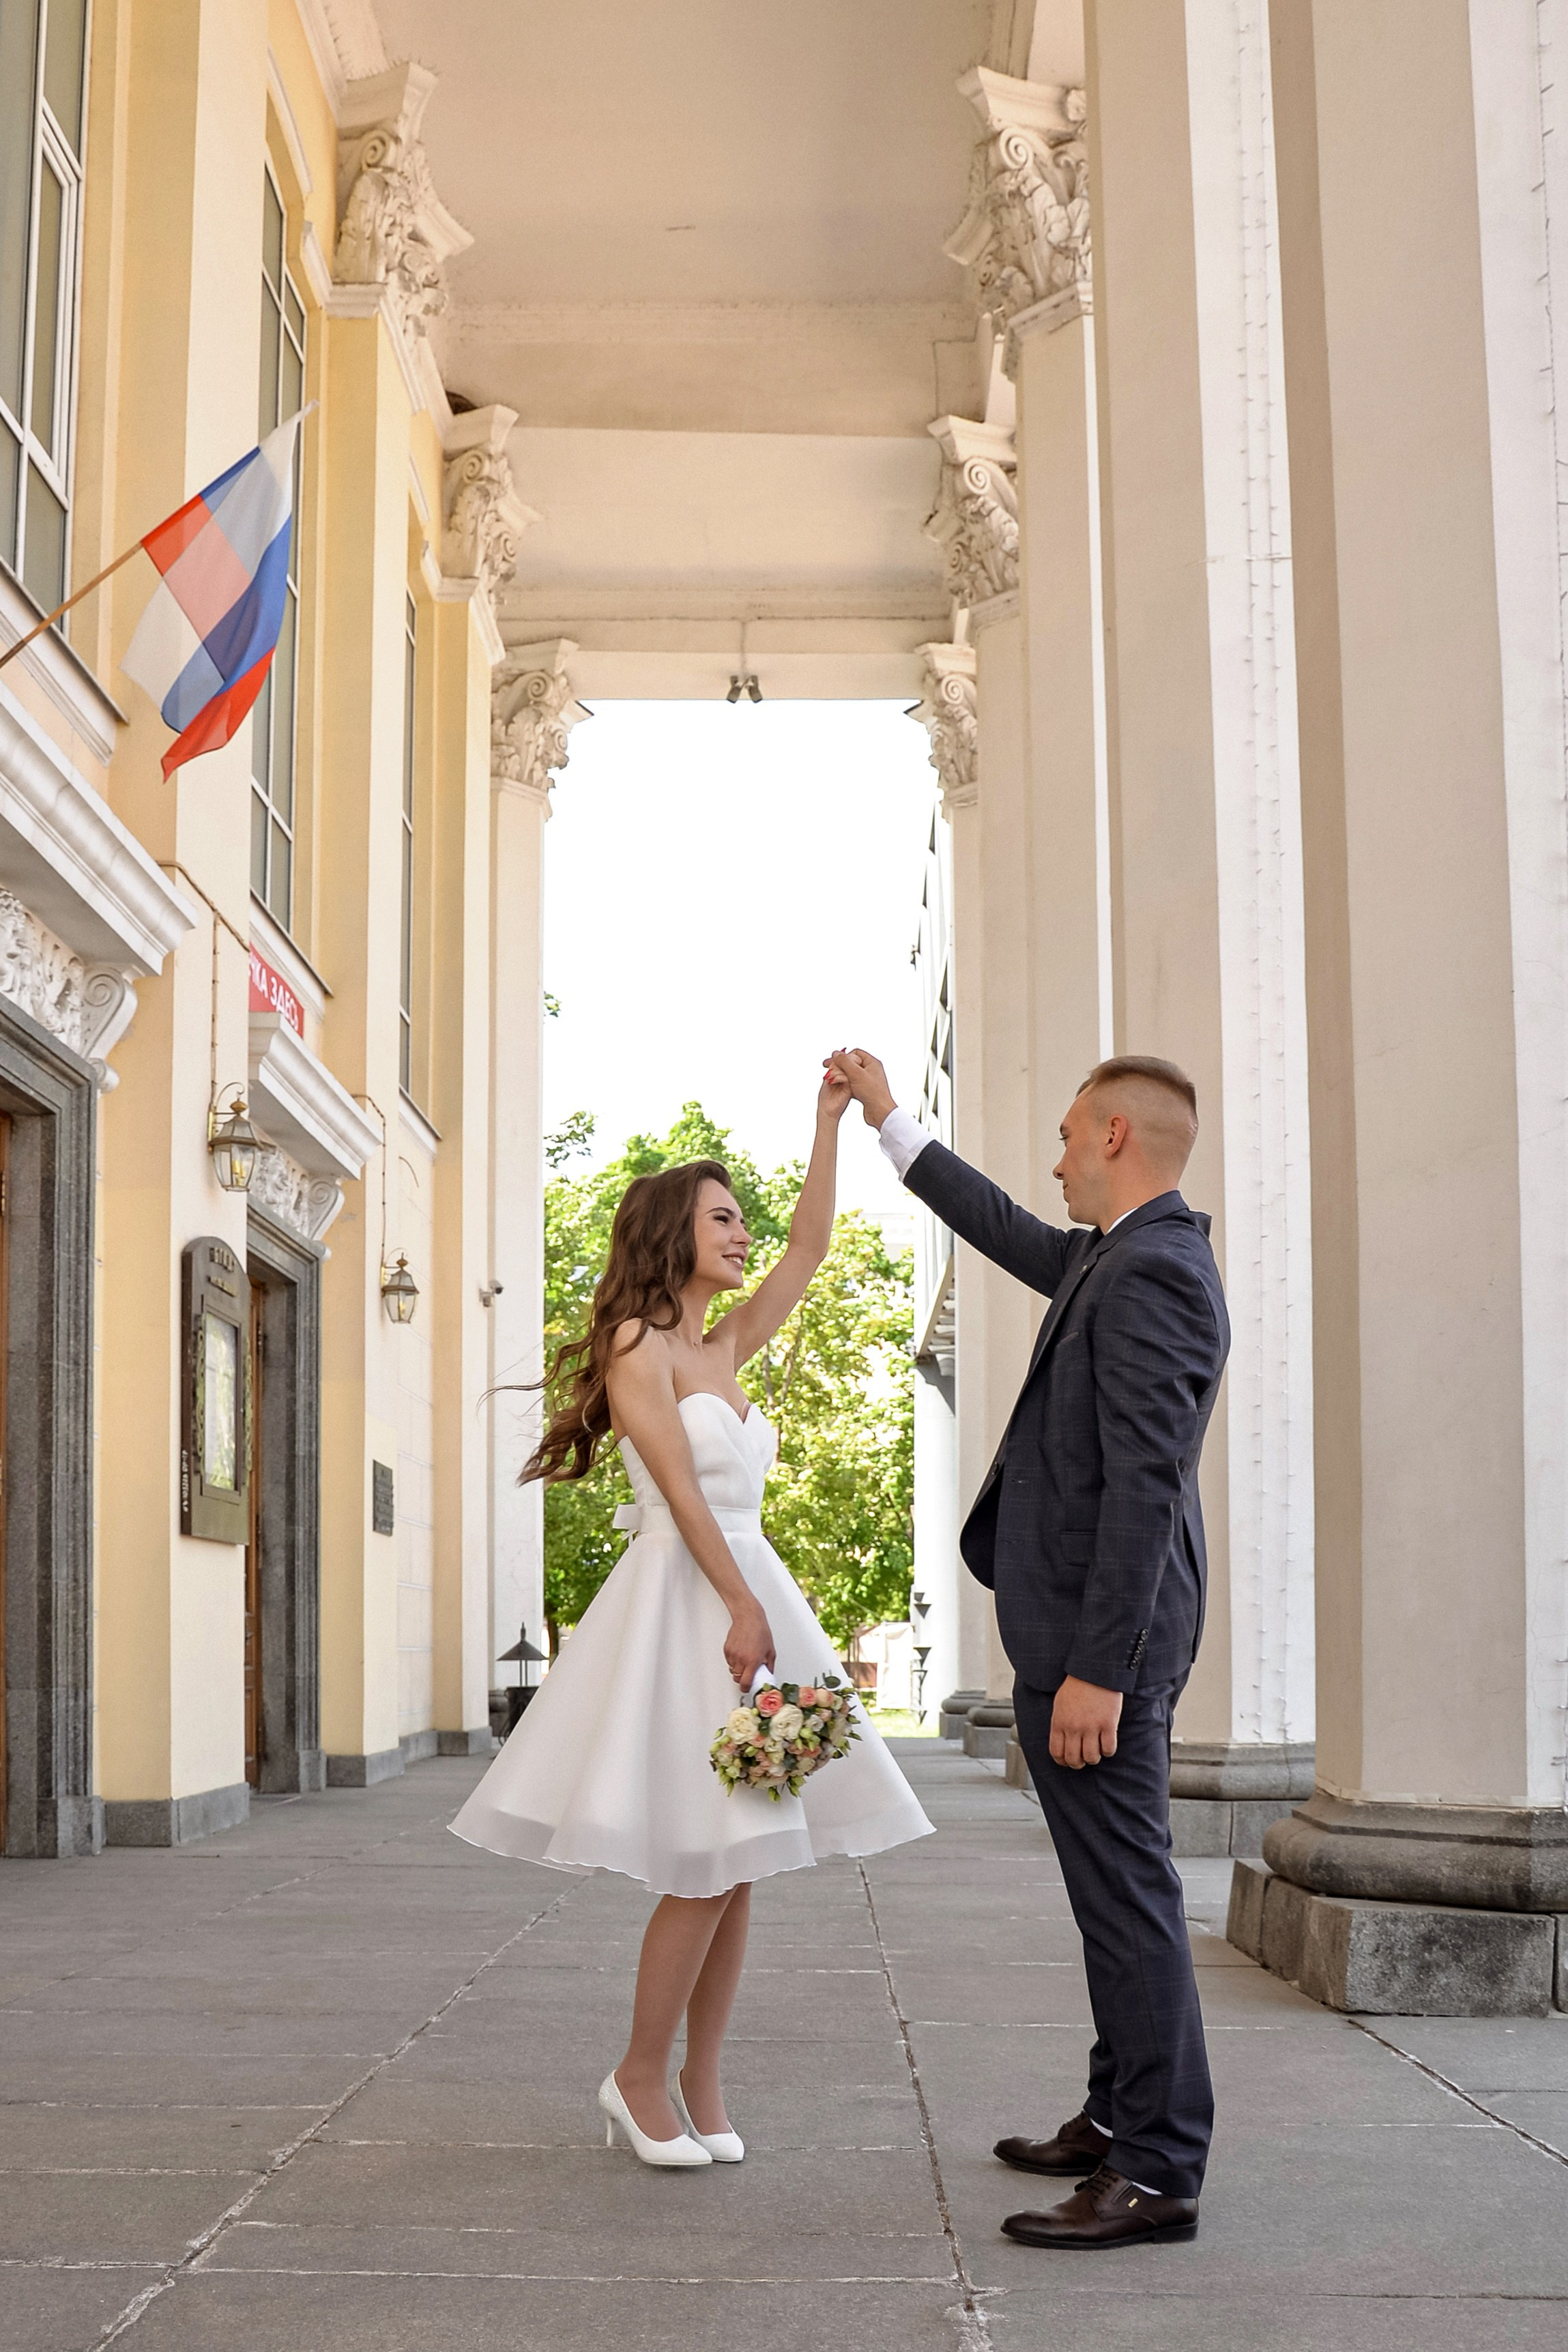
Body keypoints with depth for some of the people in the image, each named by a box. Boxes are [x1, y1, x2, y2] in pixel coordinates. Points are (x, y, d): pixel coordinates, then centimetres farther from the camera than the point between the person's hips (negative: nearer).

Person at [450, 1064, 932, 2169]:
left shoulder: (722, 1350, 17)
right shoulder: (637, 1342, -4)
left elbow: (810, 1249, 16)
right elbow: (679, 1486, -12)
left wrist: (832, 1119, 12)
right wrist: (741, 1606, -18)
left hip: (752, 1593, 8)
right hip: (681, 1602, -8)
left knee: (738, 1864, 5)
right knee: (705, 1869, -9)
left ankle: (702, 2091, 12)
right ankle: (641, 2077, 7)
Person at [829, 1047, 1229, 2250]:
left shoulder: (1152, 1271, -19)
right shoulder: (1120, 1257, 13)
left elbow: (1146, 1483, -24)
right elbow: (1007, 1232, 30)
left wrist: (1096, 1671, -24)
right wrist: (890, 1118, 36)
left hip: (1099, 1635, -11)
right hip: (1096, 1630, 11)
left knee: (1127, 1894, -6)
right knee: (1120, 1889, 17)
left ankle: (1158, 2174, 0)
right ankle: (1122, 2118, 28)